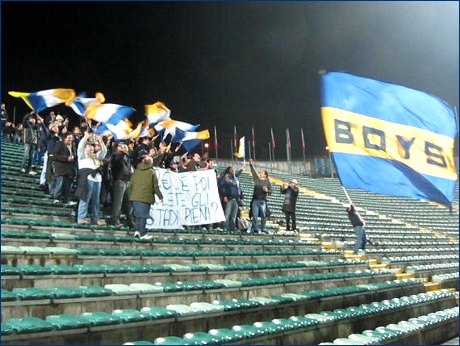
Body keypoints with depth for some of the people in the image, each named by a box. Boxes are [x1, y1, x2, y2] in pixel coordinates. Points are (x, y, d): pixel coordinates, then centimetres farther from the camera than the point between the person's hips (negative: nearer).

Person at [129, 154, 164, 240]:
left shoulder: (136, 171, 10)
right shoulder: (151, 172, -3)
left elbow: (130, 185, 11)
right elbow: (155, 187, -3)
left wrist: (130, 195, 21)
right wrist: (160, 197, 8)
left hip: (135, 197, 5)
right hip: (145, 197, -4)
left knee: (137, 214, 17)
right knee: (143, 216, -1)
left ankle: (137, 230, 13)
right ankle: (142, 234, 2)